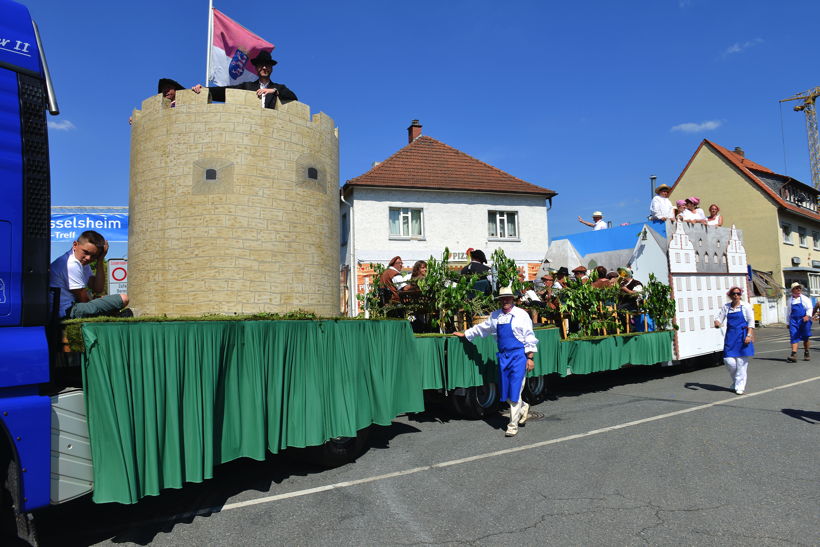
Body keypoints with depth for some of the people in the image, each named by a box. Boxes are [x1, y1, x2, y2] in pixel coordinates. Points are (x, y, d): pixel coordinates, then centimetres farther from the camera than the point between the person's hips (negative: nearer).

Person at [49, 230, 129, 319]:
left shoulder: (82, 262, 11)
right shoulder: (72, 264, -18)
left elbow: (98, 289, 4)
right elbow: (84, 299, -15)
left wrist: (100, 261, -2)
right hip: (67, 311, -10)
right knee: (123, 299, -18)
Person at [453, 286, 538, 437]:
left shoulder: (521, 315, -4)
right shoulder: (495, 316, 10)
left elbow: (529, 337, -3)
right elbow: (481, 328, 23)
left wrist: (530, 357, -7)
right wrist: (464, 334, 28)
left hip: (518, 355, -5)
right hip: (503, 356, 5)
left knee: (515, 391, -5)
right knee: (505, 391, 9)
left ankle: (513, 425, 7)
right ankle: (523, 408, 38)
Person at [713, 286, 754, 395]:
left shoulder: (745, 307, 1)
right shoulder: (726, 307, 8)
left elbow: (751, 321, 0)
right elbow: (719, 317, 9)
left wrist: (749, 335, -9)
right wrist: (717, 323, -15)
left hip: (742, 336, -2)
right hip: (730, 336, 2)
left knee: (741, 362, -1)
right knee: (729, 361, -4)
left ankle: (740, 387, 8)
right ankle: (735, 382, 21)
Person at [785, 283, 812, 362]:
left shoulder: (805, 299, 5)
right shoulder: (789, 300, 13)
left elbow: (809, 308, -4)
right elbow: (788, 312, 20)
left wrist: (808, 315, -23)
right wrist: (788, 323, 20)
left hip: (804, 320, -1)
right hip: (793, 320, 1)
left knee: (805, 337, 8)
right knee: (794, 337, -11)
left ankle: (806, 353, 26)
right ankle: (794, 354, -19)